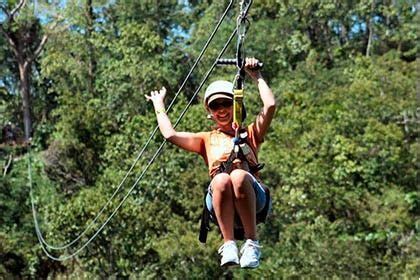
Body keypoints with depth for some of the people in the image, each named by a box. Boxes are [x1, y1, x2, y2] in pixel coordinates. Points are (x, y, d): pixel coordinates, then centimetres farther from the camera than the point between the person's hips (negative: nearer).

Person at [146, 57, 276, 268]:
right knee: (221, 179, -36)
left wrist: (257, 77, 22)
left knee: (238, 176, -37)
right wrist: (158, 104, 30)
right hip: (218, 197, 0)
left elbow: (270, 106, 14)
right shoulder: (207, 139, 33)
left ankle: (252, 243, -32)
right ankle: (229, 244, -36)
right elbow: (170, 135, 19)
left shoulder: (249, 134, 30)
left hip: (252, 196, 0)